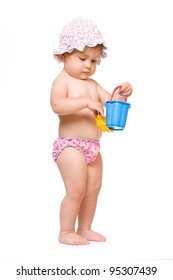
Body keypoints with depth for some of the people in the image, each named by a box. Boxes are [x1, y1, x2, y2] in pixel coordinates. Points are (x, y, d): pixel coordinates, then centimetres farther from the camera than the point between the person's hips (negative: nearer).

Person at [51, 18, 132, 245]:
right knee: (76, 190, -8)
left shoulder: (93, 84, 16)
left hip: (93, 147, 9)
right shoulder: (62, 81, -9)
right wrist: (86, 102, -34)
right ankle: (66, 233, 7)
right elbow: (57, 105, -27)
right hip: (71, 145, -9)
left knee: (93, 188, 12)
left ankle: (84, 229, 26)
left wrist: (122, 95, -7)